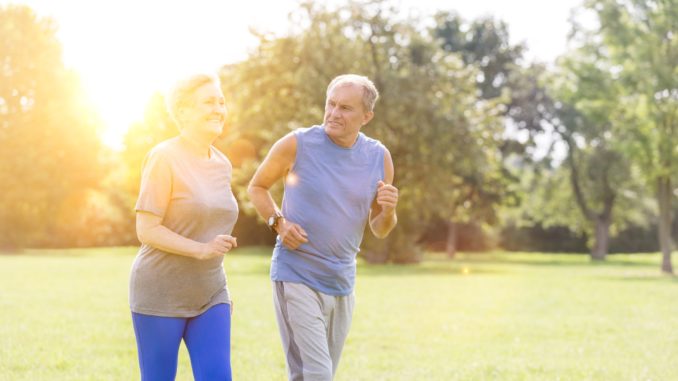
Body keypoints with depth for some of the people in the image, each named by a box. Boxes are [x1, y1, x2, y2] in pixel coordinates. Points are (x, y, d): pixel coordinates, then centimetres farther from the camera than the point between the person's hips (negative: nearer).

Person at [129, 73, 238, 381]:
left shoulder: (222, 165, 9)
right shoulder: (164, 158, -11)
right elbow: (146, 230, -15)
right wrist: (201, 250, -26)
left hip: (208, 295, 6)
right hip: (161, 294, -5)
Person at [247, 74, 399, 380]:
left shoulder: (378, 157, 1)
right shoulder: (297, 144, -9)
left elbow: (380, 230, 9)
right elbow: (256, 187, 7)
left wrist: (388, 211, -14)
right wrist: (278, 222, -11)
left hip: (342, 283, 5)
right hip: (297, 277, -5)